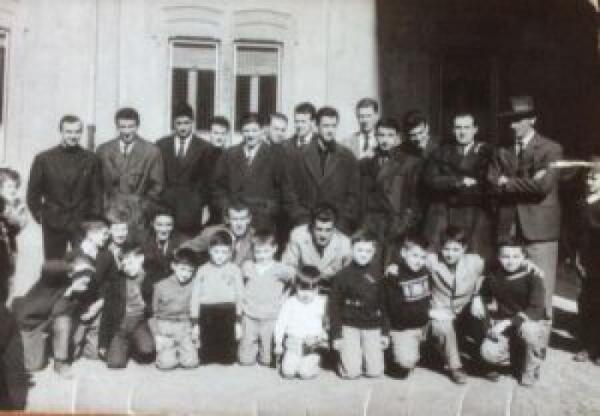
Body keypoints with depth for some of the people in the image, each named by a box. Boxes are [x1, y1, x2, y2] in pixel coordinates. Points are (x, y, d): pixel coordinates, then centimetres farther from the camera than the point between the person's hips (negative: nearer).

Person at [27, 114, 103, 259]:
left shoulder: (91, 159, 3)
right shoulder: (43, 159, 2)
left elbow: (97, 193, 5)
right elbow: (33, 193, 7)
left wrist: (95, 220, 0)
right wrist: (38, 215, 1)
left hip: (83, 224, 0)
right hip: (53, 224, 1)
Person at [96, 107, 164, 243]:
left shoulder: (152, 151, 2)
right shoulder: (103, 150, 8)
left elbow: (157, 186, 4)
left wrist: (142, 209, -3)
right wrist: (104, 207, 3)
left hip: (138, 216, -1)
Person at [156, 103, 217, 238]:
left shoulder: (205, 148, 4)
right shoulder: (161, 145, 10)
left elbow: (207, 181, 4)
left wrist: (205, 205, -2)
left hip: (192, 207, -1)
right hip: (165, 204, 2)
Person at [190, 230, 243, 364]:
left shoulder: (235, 270, 1)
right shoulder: (203, 270, 5)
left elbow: (239, 296, 3)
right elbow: (195, 297, 8)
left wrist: (238, 322, 1)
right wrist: (195, 323, 6)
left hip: (228, 315, -1)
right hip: (207, 316, 1)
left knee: (228, 356, 4)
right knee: (207, 356, 8)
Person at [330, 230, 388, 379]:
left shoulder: (376, 277, 4)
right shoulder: (342, 276, -4)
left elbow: (382, 306, 11)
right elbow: (334, 306, -1)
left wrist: (385, 332, 8)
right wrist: (336, 335, -5)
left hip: (372, 327, 3)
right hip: (349, 326, -2)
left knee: (375, 371, -4)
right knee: (353, 372, -10)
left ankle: (364, 354, 25)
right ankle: (344, 356, 21)